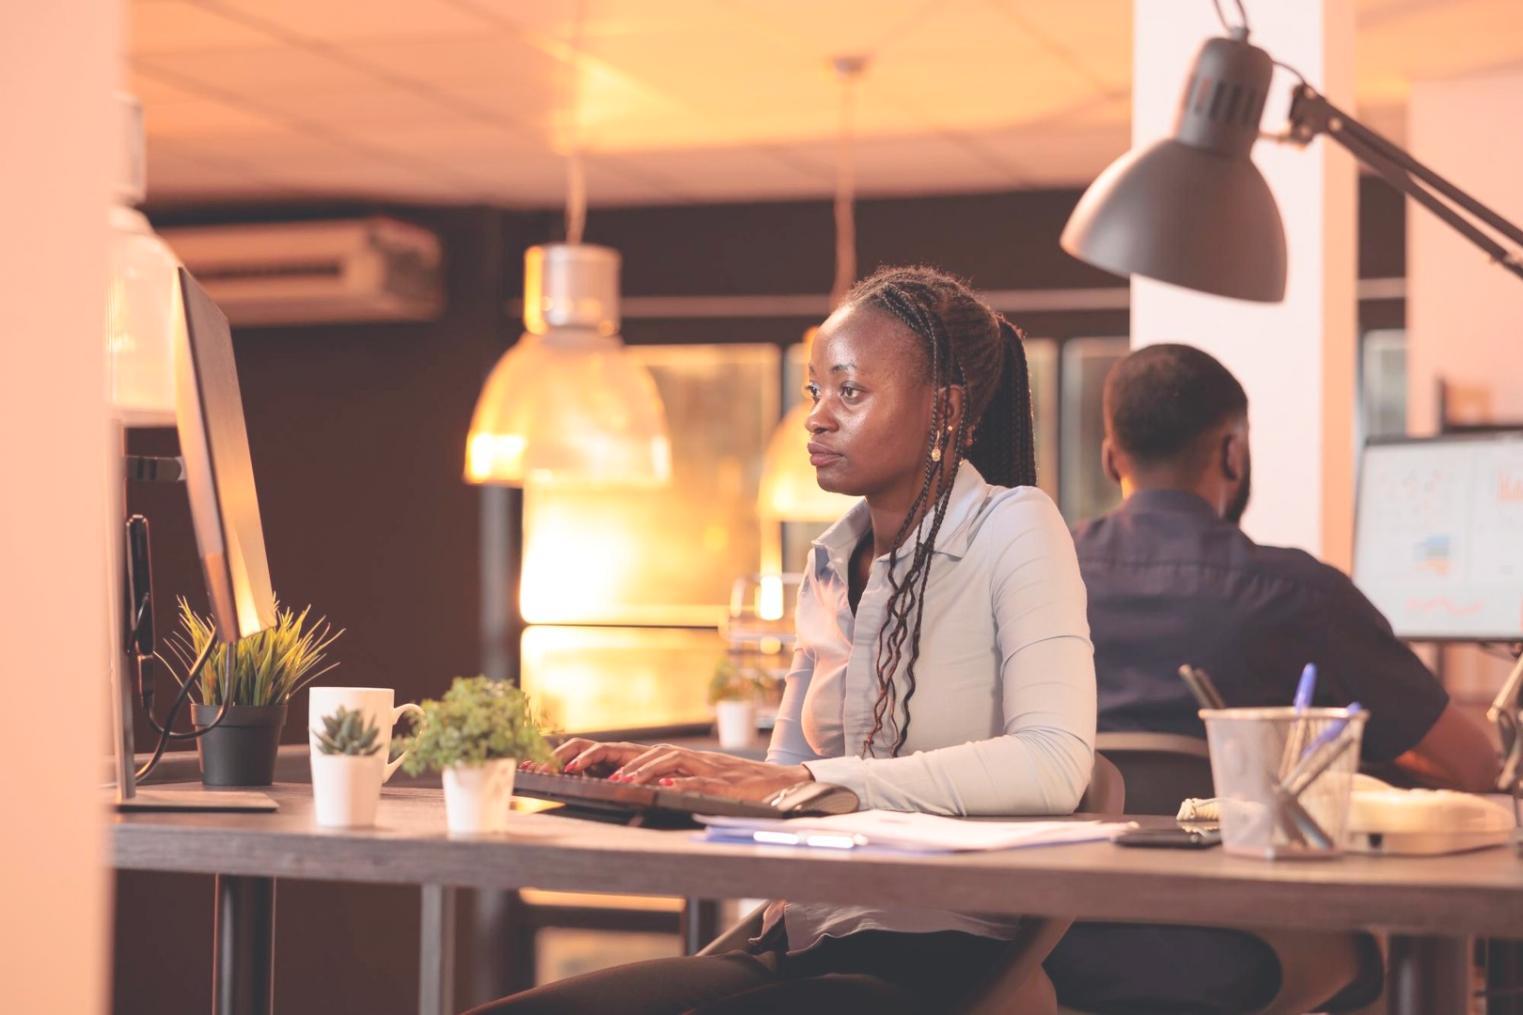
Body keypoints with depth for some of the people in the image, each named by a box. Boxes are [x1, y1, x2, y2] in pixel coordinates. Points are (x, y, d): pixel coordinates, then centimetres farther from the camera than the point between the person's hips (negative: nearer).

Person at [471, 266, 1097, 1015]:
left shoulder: (1013, 527, -5)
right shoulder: (832, 562, 16)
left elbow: (1054, 765, -20)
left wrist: (800, 780, -25)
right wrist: (662, 772, -1)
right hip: (802, 946, 6)